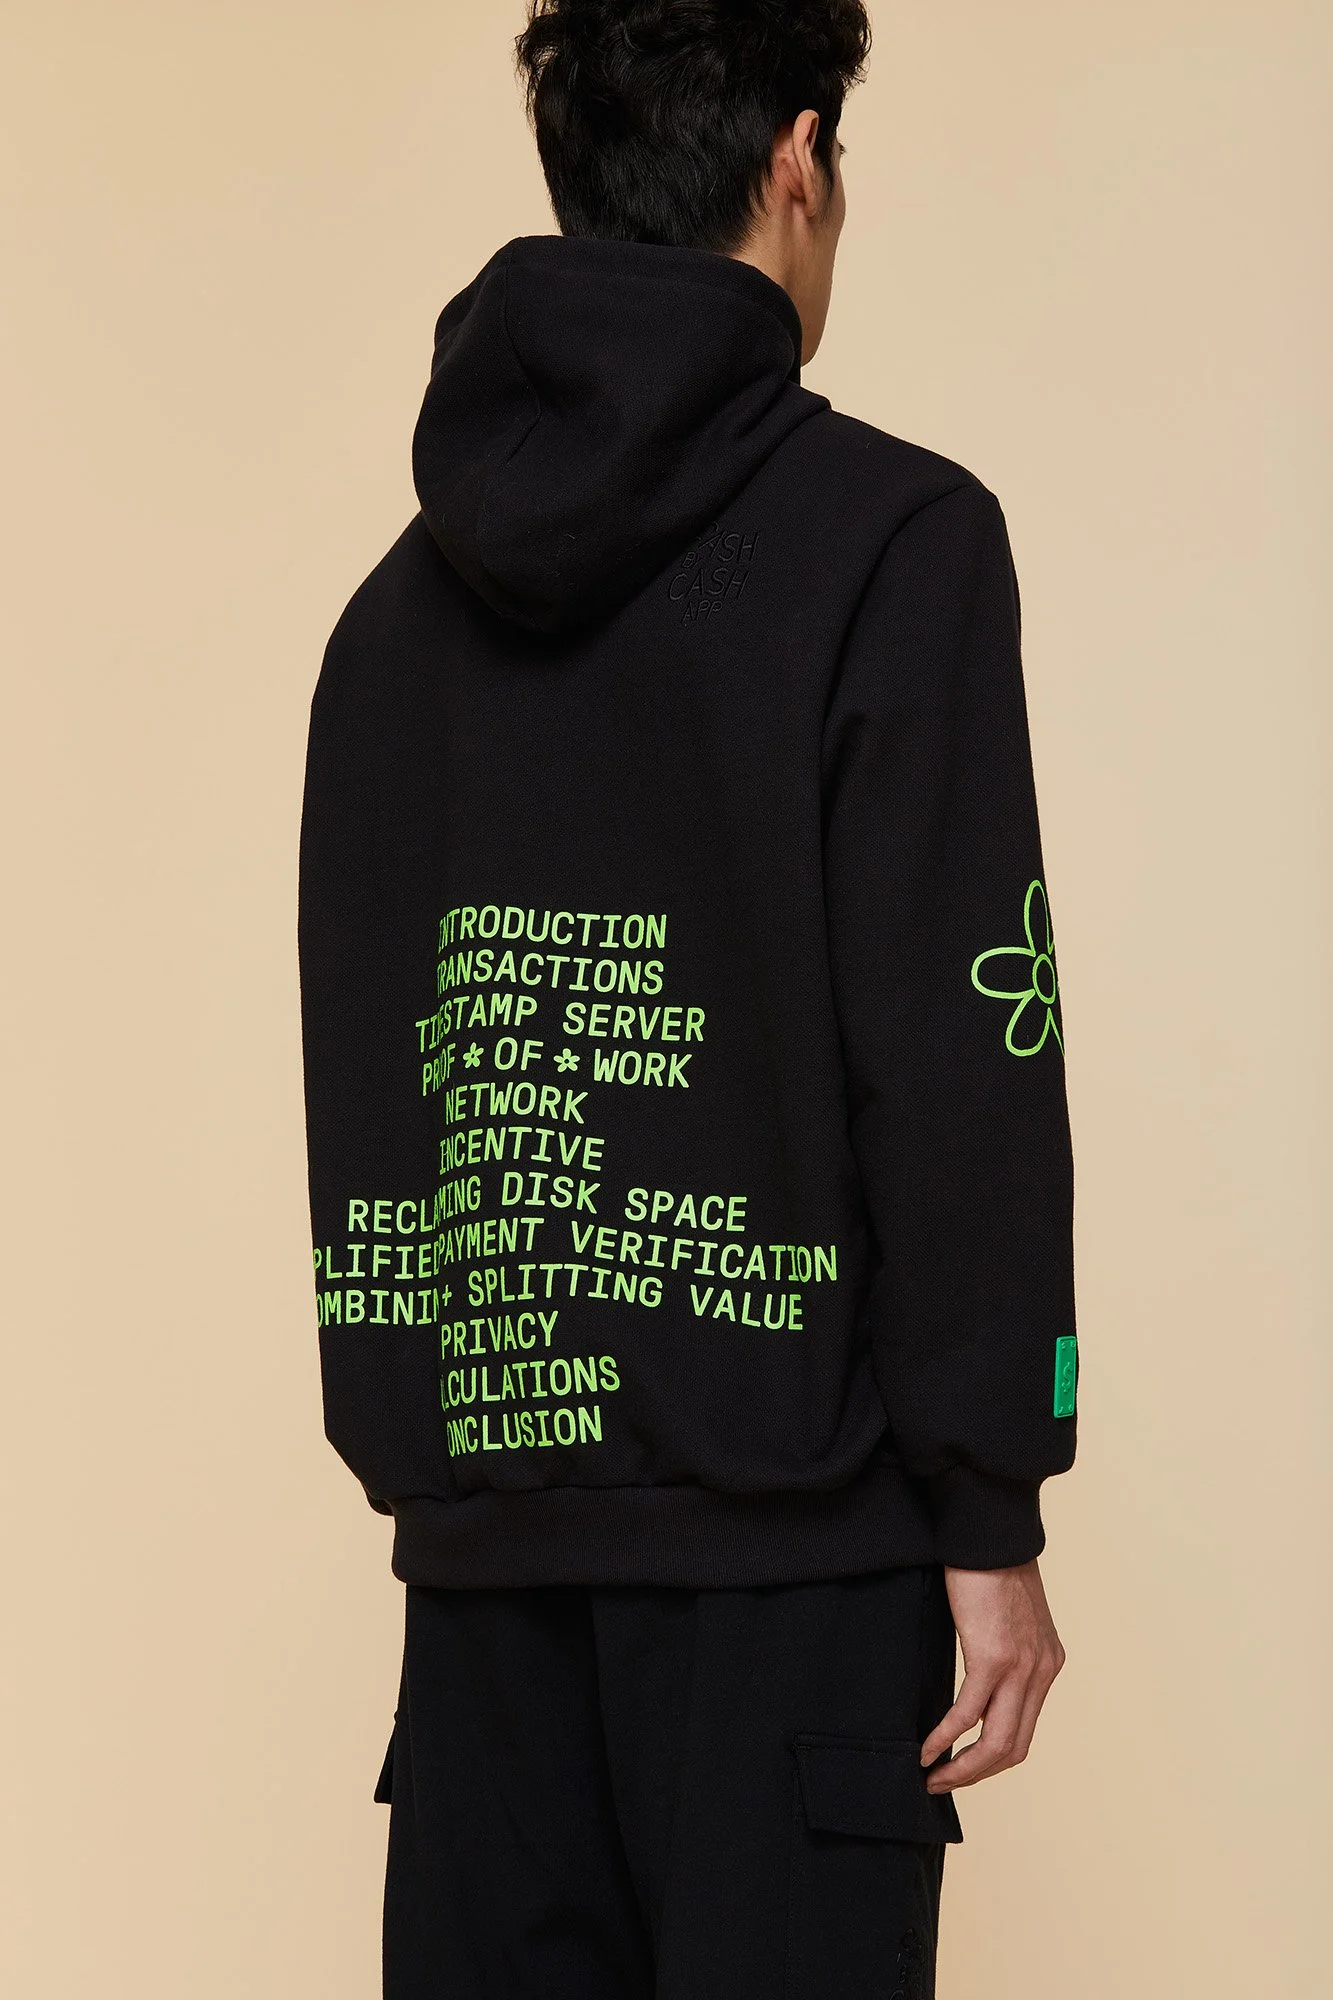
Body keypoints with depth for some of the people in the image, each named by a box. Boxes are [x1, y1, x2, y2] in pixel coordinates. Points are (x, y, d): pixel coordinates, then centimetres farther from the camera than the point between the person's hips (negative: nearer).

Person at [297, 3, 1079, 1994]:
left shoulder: (403, 598, 13)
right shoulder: (889, 538, -5)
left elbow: (359, 1083, 14)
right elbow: (961, 1060, -11)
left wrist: (415, 1458, 18)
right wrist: (991, 1521, -9)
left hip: (483, 1524, 6)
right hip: (785, 1527, -6)